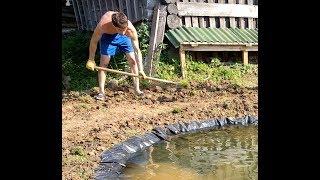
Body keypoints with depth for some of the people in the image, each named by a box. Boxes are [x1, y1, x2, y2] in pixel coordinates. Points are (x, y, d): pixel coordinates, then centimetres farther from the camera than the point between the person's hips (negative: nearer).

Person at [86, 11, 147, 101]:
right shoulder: (102, 25, -42)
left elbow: (137, 50, -30)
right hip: (107, 35, -1)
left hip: (124, 37, 1)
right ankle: (101, 92, 1)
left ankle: (137, 89, 8)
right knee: (103, 63, -8)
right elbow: (94, 41, -22)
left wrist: (140, 70, -34)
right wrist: (91, 60, -15)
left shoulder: (131, 29, -39)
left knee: (132, 60, -5)